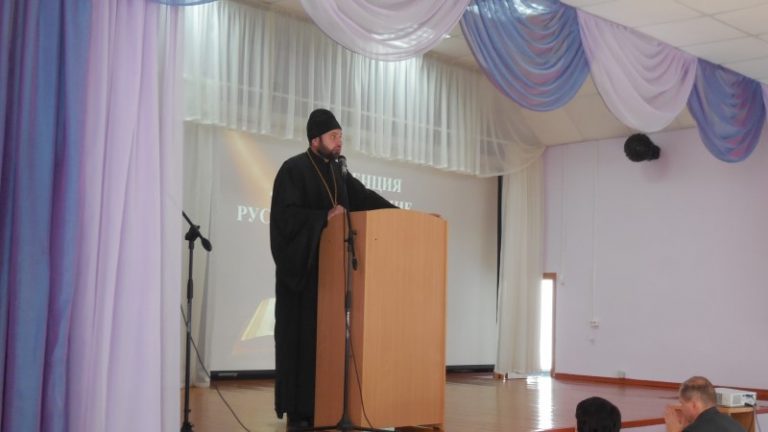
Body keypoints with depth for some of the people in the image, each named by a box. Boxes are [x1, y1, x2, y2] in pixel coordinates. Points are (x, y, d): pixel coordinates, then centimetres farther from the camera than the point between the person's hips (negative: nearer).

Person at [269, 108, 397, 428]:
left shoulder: (337, 171, 15)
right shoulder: (293, 170, -7)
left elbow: (365, 199, 13)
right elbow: (286, 215, -17)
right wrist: (324, 218, -21)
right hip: (302, 267, -6)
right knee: (301, 336, -4)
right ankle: (297, 410, 2)